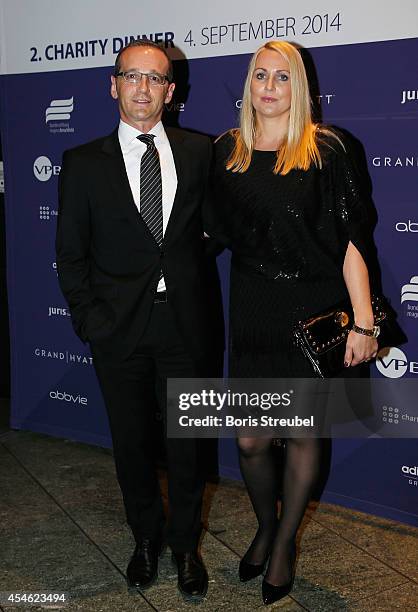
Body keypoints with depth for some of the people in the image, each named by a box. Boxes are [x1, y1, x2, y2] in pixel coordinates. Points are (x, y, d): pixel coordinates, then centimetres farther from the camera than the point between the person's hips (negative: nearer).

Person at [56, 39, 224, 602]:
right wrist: (89, 321, -5)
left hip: (188, 323, 0)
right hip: (120, 328, 0)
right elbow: (70, 254, 2)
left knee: (188, 442, 11)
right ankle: (147, 539, 36)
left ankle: (186, 546, 32)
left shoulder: (198, 152, 3)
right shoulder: (83, 163, 0)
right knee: (132, 442, 13)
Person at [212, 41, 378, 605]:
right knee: (250, 439, 4)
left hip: (314, 311, -2)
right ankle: (265, 526, 34)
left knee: (304, 432, 9)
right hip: (253, 310, 2)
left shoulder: (324, 150, -6)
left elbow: (350, 237, -10)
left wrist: (363, 321, -15)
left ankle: (285, 542, 31)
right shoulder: (227, 151, 4)